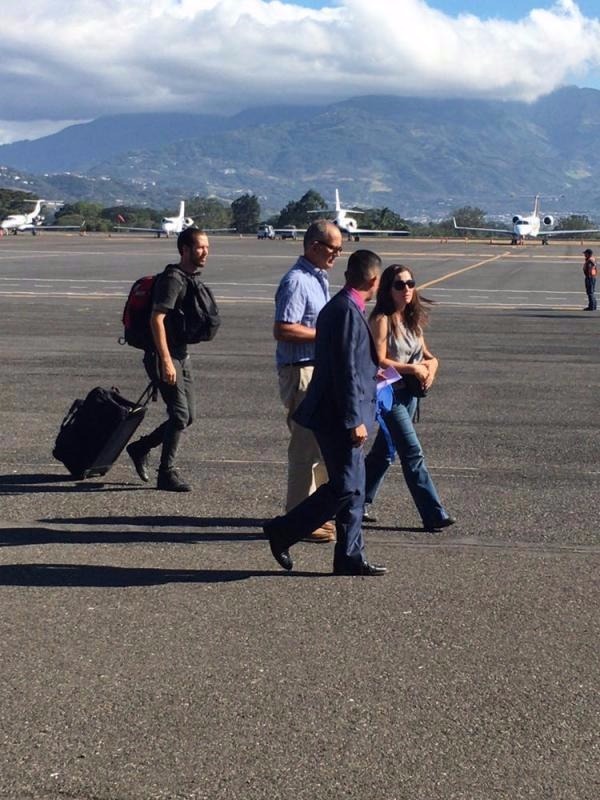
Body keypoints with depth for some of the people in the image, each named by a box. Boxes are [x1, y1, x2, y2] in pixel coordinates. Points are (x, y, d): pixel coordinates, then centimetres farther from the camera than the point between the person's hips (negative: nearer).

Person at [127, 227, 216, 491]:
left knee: (187, 416, 10)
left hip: (182, 355, 9)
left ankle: (140, 448, 26)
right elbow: (156, 319, -22)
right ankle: (167, 473, 0)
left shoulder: (194, 278, 13)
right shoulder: (173, 279, -16)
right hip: (164, 355, -9)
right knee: (180, 414, -10)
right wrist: (166, 361, -26)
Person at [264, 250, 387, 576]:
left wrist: (369, 374, 36)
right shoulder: (348, 311, -17)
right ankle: (283, 531, 4)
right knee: (344, 487, -6)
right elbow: (345, 370, -22)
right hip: (338, 416, -10)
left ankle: (350, 557, 16)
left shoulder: (336, 307, 14)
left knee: (352, 488, 11)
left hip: (337, 415, 10)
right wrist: (355, 420, -21)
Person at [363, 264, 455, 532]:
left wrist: (430, 366, -8)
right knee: (413, 454, -9)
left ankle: (360, 503, 27)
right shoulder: (382, 320, -12)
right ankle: (434, 514, -8)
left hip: (409, 393, 8)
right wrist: (413, 369, -18)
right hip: (390, 393, -8)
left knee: (384, 451, 15)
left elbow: (427, 355, 14)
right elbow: (379, 361, -18)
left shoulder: (412, 320, 11)